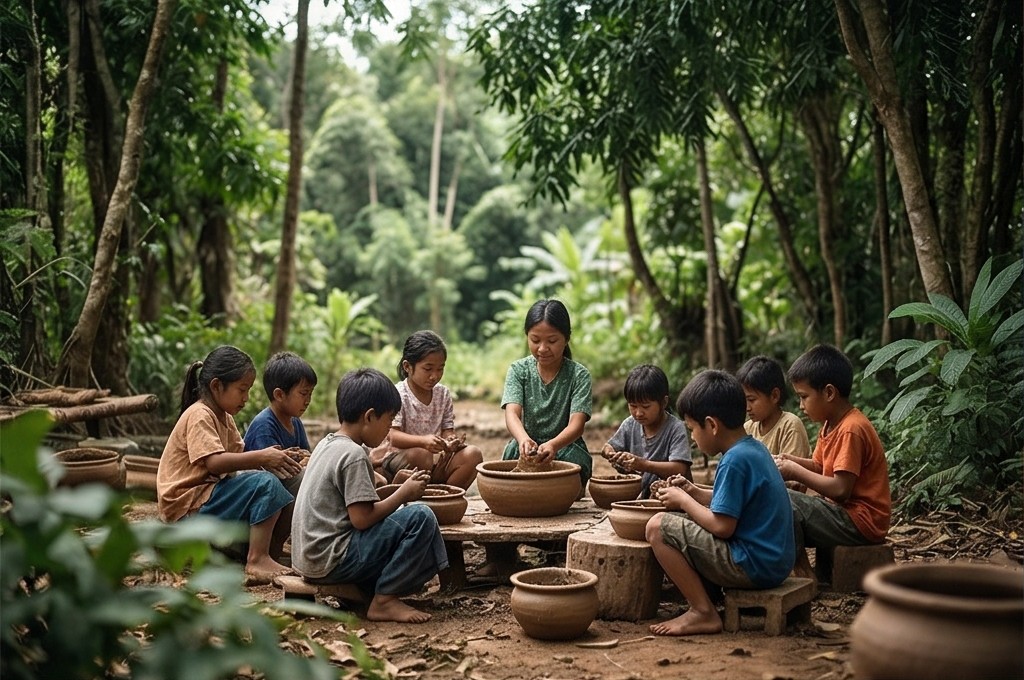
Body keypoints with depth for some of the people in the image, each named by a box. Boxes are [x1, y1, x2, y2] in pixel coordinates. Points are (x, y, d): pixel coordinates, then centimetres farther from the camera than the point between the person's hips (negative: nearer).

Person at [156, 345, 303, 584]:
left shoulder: (225, 418, 15)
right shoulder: (199, 416, -15)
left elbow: (237, 457, 6)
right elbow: (214, 462, -28)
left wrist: (268, 458, -11)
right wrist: (261, 458, -28)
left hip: (207, 497, 10)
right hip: (186, 507, -10)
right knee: (265, 484, -23)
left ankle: (272, 556, -1)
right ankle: (258, 561, -26)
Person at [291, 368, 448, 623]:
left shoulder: (328, 444, 13)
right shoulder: (353, 454, -16)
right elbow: (362, 518, -20)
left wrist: (400, 488, 10)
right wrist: (404, 494, -8)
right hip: (331, 560, -10)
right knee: (420, 518, -16)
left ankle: (364, 591, 9)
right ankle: (384, 601, -8)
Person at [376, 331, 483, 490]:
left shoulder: (443, 393, 7)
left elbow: (447, 430, 6)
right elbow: (392, 436, -20)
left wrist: (450, 440, -20)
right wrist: (423, 440, -38)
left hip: (436, 462, 5)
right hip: (399, 457, -5)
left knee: (473, 454, -17)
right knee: (420, 455, -38)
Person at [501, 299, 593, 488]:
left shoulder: (579, 374, -7)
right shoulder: (518, 370, -2)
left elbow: (577, 423, -19)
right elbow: (512, 413, -17)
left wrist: (553, 445, -43)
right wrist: (523, 439, -42)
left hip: (566, 446, -1)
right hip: (526, 448, 1)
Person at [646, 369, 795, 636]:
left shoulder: (735, 461, -19)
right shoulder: (754, 448, 10)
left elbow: (722, 526, -20)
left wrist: (683, 501, -6)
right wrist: (693, 492, 10)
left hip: (753, 566, -10)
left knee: (658, 527, -12)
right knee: (682, 524, 26)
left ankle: (704, 613, -8)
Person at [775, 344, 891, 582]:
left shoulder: (851, 430, -20)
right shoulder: (831, 425, 9)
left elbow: (840, 489, -25)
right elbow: (820, 467, 17)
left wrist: (796, 472, -16)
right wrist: (794, 461, -1)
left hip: (861, 522, -10)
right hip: (845, 513, 10)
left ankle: (806, 577, -9)